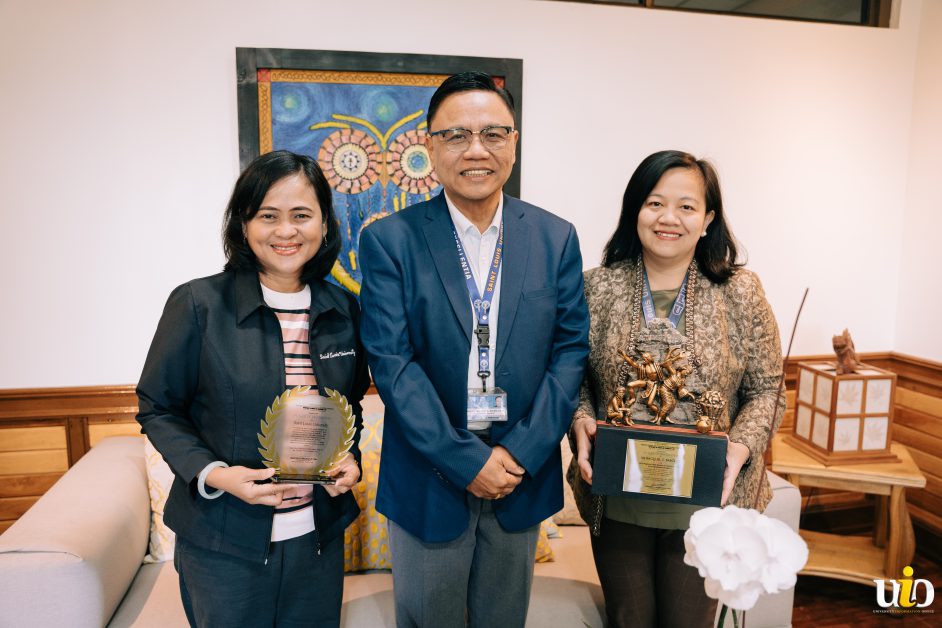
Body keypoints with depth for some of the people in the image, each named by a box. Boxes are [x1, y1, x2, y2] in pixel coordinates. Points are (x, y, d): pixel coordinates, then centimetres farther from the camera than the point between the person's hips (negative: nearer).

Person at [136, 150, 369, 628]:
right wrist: (211, 473, -18)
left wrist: (349, 458, -5)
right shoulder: (198, 304, -12)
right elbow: (157, 409, -4)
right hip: (223, 542, -3)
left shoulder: (343, 310, 0)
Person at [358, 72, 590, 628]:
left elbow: (571, 349, -2)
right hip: (429, 479, -2)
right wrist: (467, 462, -15)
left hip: (523, 475, 3)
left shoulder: (556, 238, -1)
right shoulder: (390, 240, -9)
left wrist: (520, 453, -11)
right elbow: (392, 362, -13)